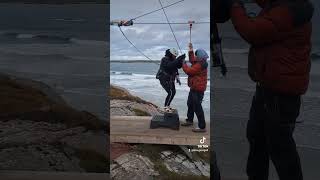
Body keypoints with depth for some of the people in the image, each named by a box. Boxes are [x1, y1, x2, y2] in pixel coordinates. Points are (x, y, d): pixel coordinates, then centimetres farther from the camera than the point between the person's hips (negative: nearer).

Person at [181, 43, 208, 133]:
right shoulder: (199, 62, 8)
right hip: (194, 88, 11)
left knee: (197, 107, -9)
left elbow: (189, 71, -22)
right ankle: (189, 120, 42)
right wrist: (191, 51, 19)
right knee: (190, 104, 25)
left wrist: (184, 64, -5)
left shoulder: (200, 65, -24)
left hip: (198, 90, -11)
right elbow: (192, 60, 27)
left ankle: (202, 127, -5)